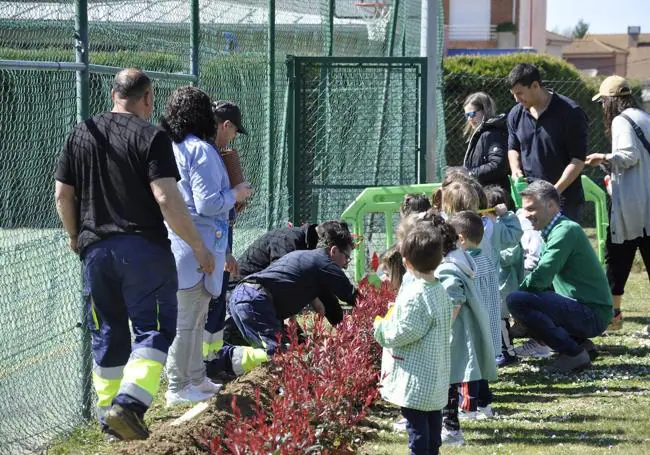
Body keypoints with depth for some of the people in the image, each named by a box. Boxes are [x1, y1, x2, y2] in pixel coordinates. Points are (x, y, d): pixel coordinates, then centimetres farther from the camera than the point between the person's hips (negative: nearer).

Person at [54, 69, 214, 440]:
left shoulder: (81, 134, 8)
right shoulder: (151, 137, -8)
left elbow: (62, 194, 10)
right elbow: (167, 200, -16)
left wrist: (76, 236, 26)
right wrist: (198, 246, -9)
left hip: (95, 249, 5)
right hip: (143, 249, -5)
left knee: (107, 334, 16)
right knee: (154, 329, -1)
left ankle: (108, 412, 19)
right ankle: (129, 403, -18)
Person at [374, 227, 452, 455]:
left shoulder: (414, 294, -21)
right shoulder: (440, 291, 7)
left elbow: (405, 332, -23)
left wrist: (381, 327, -5)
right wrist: (395, 314, 18)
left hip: (415, 374, -9)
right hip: (436, 372, 9)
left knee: (415, 420, -4)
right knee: (432, 415, 18)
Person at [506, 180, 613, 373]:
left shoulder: (566, 230, -14)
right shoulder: (553, 231, 18)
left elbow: (540, 278, -22)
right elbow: (545, 280, 18)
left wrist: (518, 289, -6)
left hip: (593, 314, -10)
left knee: (516, 301, -21)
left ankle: (573, 353, -12)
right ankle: (580, 343, 13)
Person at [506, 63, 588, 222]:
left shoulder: (570, 112, -10)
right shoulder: (516, 114, 7)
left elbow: (578, 160, -11)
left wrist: (555, 191, -20)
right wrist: (516, 170, 1)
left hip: (565, 199, -5)